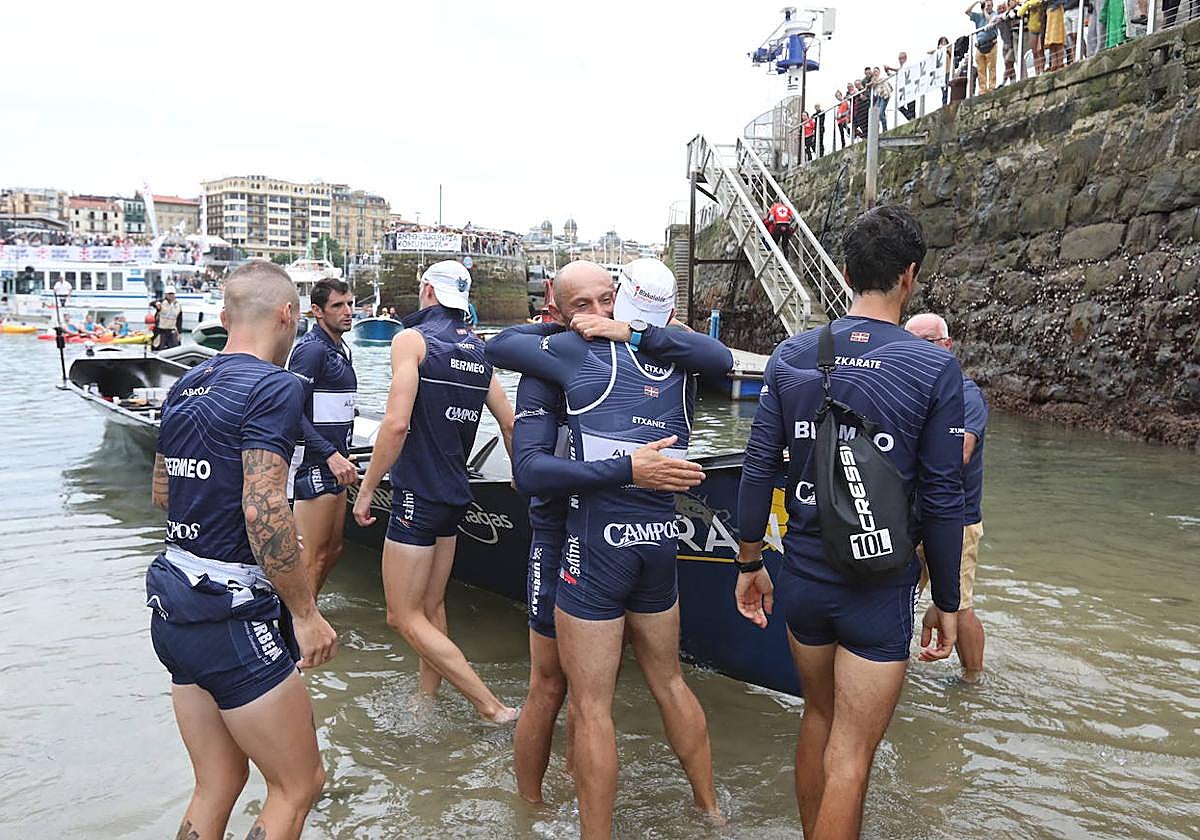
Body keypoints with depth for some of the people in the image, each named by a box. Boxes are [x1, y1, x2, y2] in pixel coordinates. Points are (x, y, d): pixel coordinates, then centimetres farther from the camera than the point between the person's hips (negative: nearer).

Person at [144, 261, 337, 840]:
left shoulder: (185, 386, 10)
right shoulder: (273, 385, -15)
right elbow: (264, 514, -23)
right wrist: (306, 613, -15)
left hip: (173, 606, 9)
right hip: (232, 613, -8)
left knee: (217, 786, 19)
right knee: (298, 785, 7)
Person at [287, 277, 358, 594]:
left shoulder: (342, 349, 16)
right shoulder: (312, 348, -14)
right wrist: (331, 455, -24)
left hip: (332, 464, 10)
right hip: (313, 464, -10)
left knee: (333, 549, 17)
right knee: (312, 556, -5)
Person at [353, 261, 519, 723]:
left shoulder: (412, 338, -11)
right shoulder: (478, 350, 10)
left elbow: (397, 423, -21)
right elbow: (510, 424, 14)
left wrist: (366, 488, -13)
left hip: (417, 494, -8)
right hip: (456, 494, 8)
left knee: (404, 617, -1)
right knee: (431, 607, 19)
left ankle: (492, 707, -3)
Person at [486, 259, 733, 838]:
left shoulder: (583, 350, -6)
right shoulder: (681, 367, 4)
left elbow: (498, 346, 2)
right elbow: (722, 357, 22)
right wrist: (642, 333, 10)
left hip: (599, 540, -6)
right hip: (660, 537, 6)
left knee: (589, 705, 3)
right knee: (668, 679, 24)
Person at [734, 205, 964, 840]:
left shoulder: (792, 355, -3)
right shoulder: (935, 369, -11)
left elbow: (758, 468, -2)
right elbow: (941, 500, -9)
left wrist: (749, 563, 10)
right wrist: (946, 603, 2)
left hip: (803, 575, 4)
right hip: (879, 590, -4)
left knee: (819, 716, 25)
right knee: (850, 757, 6)